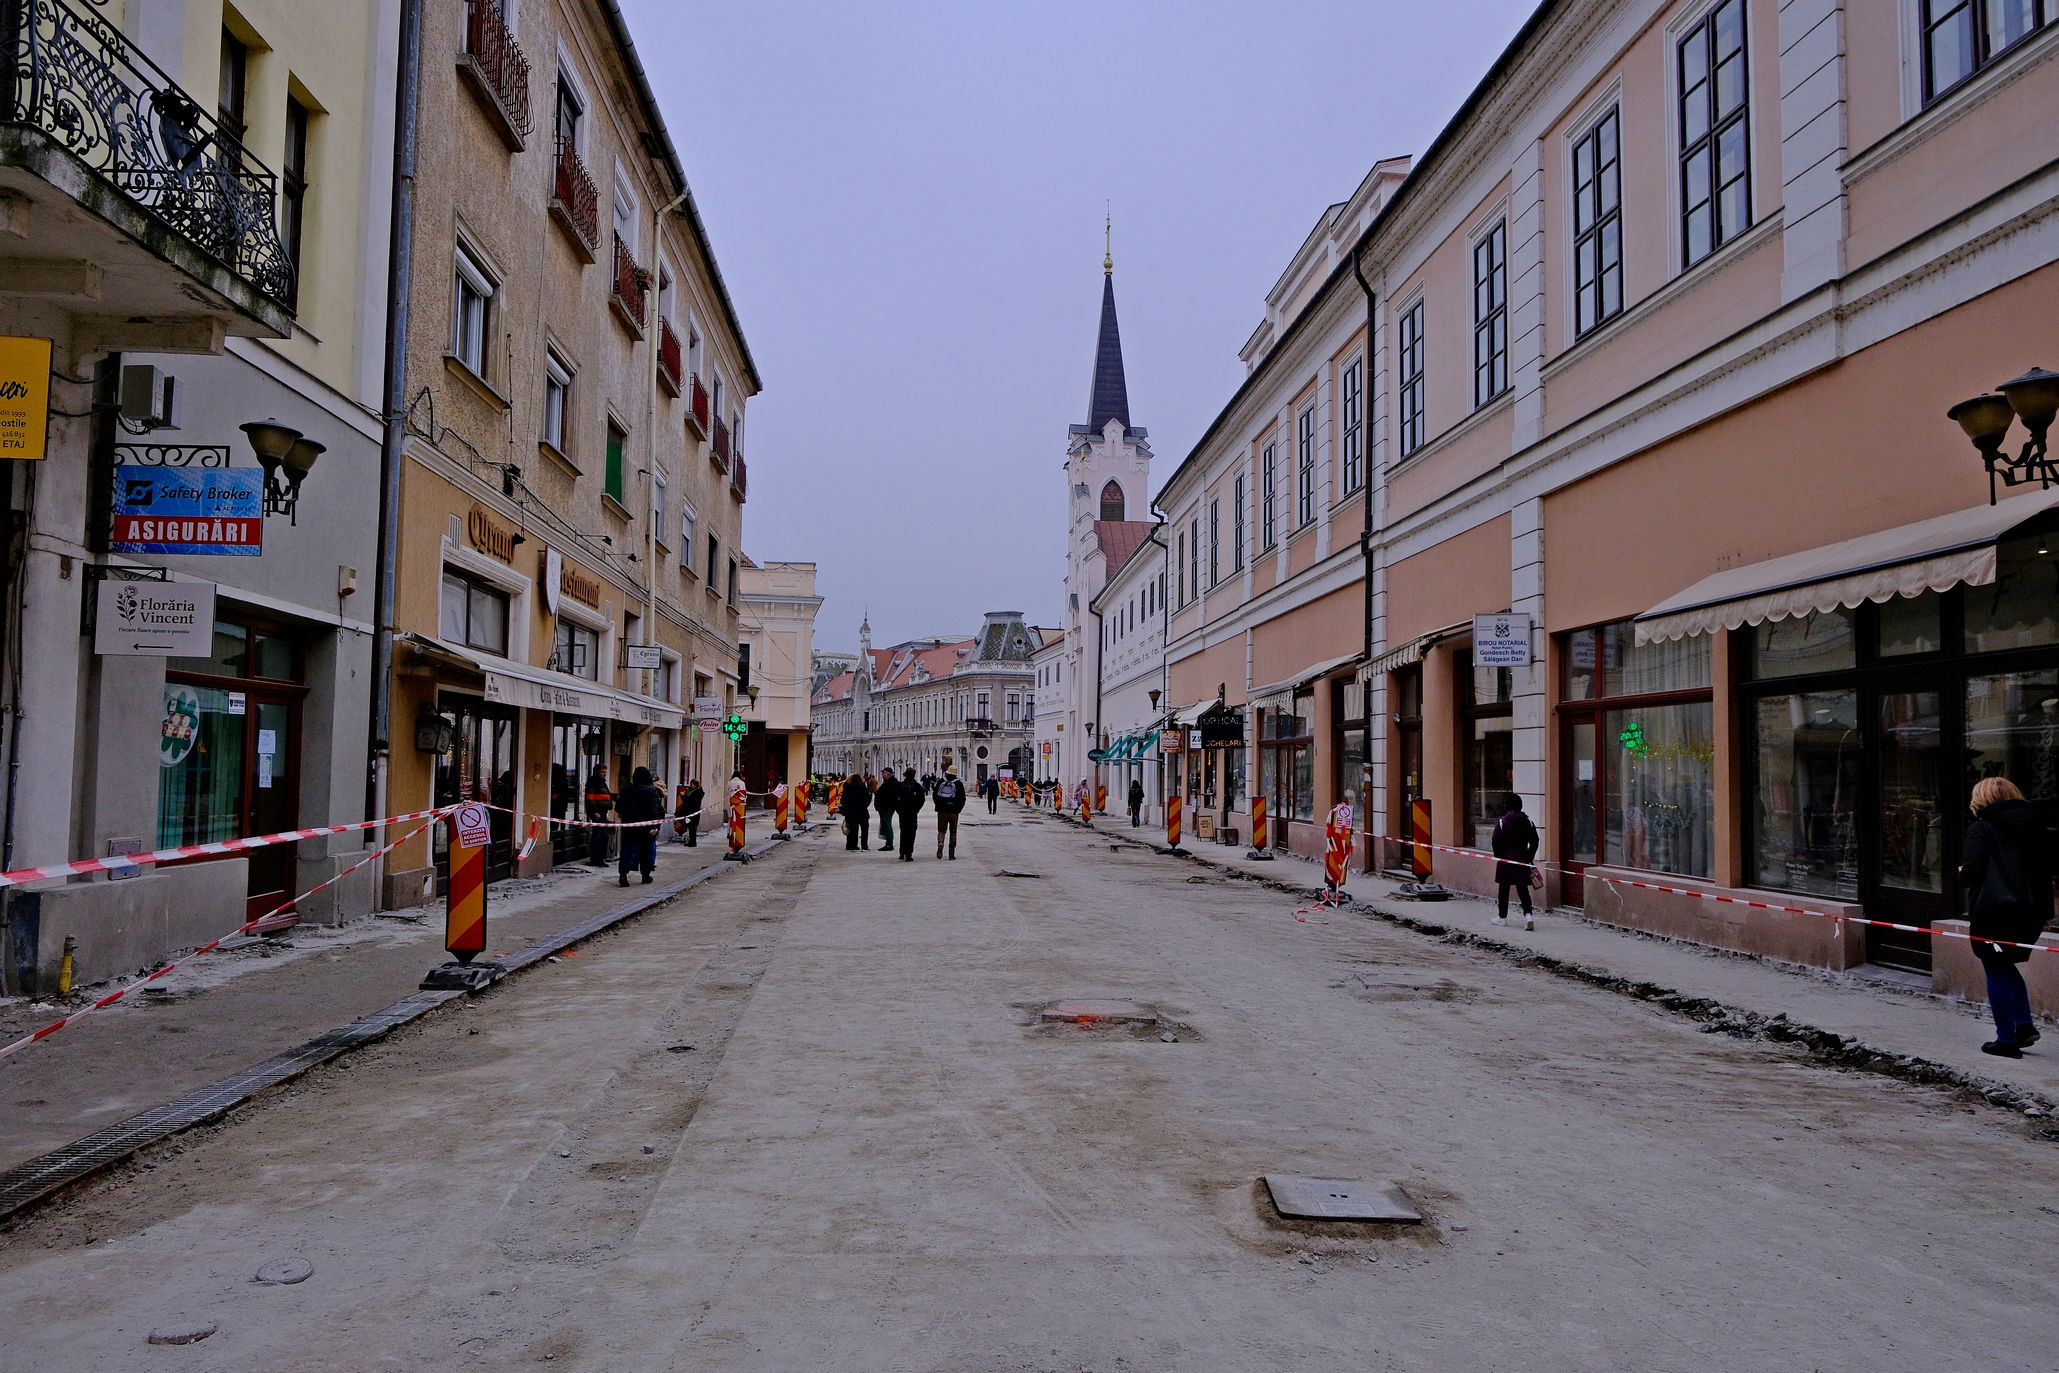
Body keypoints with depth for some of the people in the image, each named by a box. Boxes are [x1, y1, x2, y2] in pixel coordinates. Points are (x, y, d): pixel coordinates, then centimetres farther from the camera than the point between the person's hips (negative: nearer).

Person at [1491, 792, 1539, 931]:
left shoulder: (1501, 822, -9)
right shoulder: (1528, 821, 4)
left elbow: (1497, 843, -10)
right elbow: (1534, 842, 5)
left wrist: (1498, 858, 4)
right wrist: (1529, 859, 12)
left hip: (1506, 860, -3)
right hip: (1523, 860, 3)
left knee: (1503, 888, 8)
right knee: (1523, 889, 6)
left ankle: (1502, 917, 16)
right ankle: (1528, 913, -13)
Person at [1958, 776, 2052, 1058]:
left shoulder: (1981, 829, -8)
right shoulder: (2034, 826, 11)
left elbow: (1972, 872, -16)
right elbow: (2046, 868, 13)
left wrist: (1961, 875, 7)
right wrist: (2045, 912, 17)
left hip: (1993, 911, -6)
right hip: (2029, 912, 7)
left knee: (1998, 973, 3)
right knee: (2007, 967, 23)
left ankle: (2007, 1039, 7)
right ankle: (2024, 1024, 14)